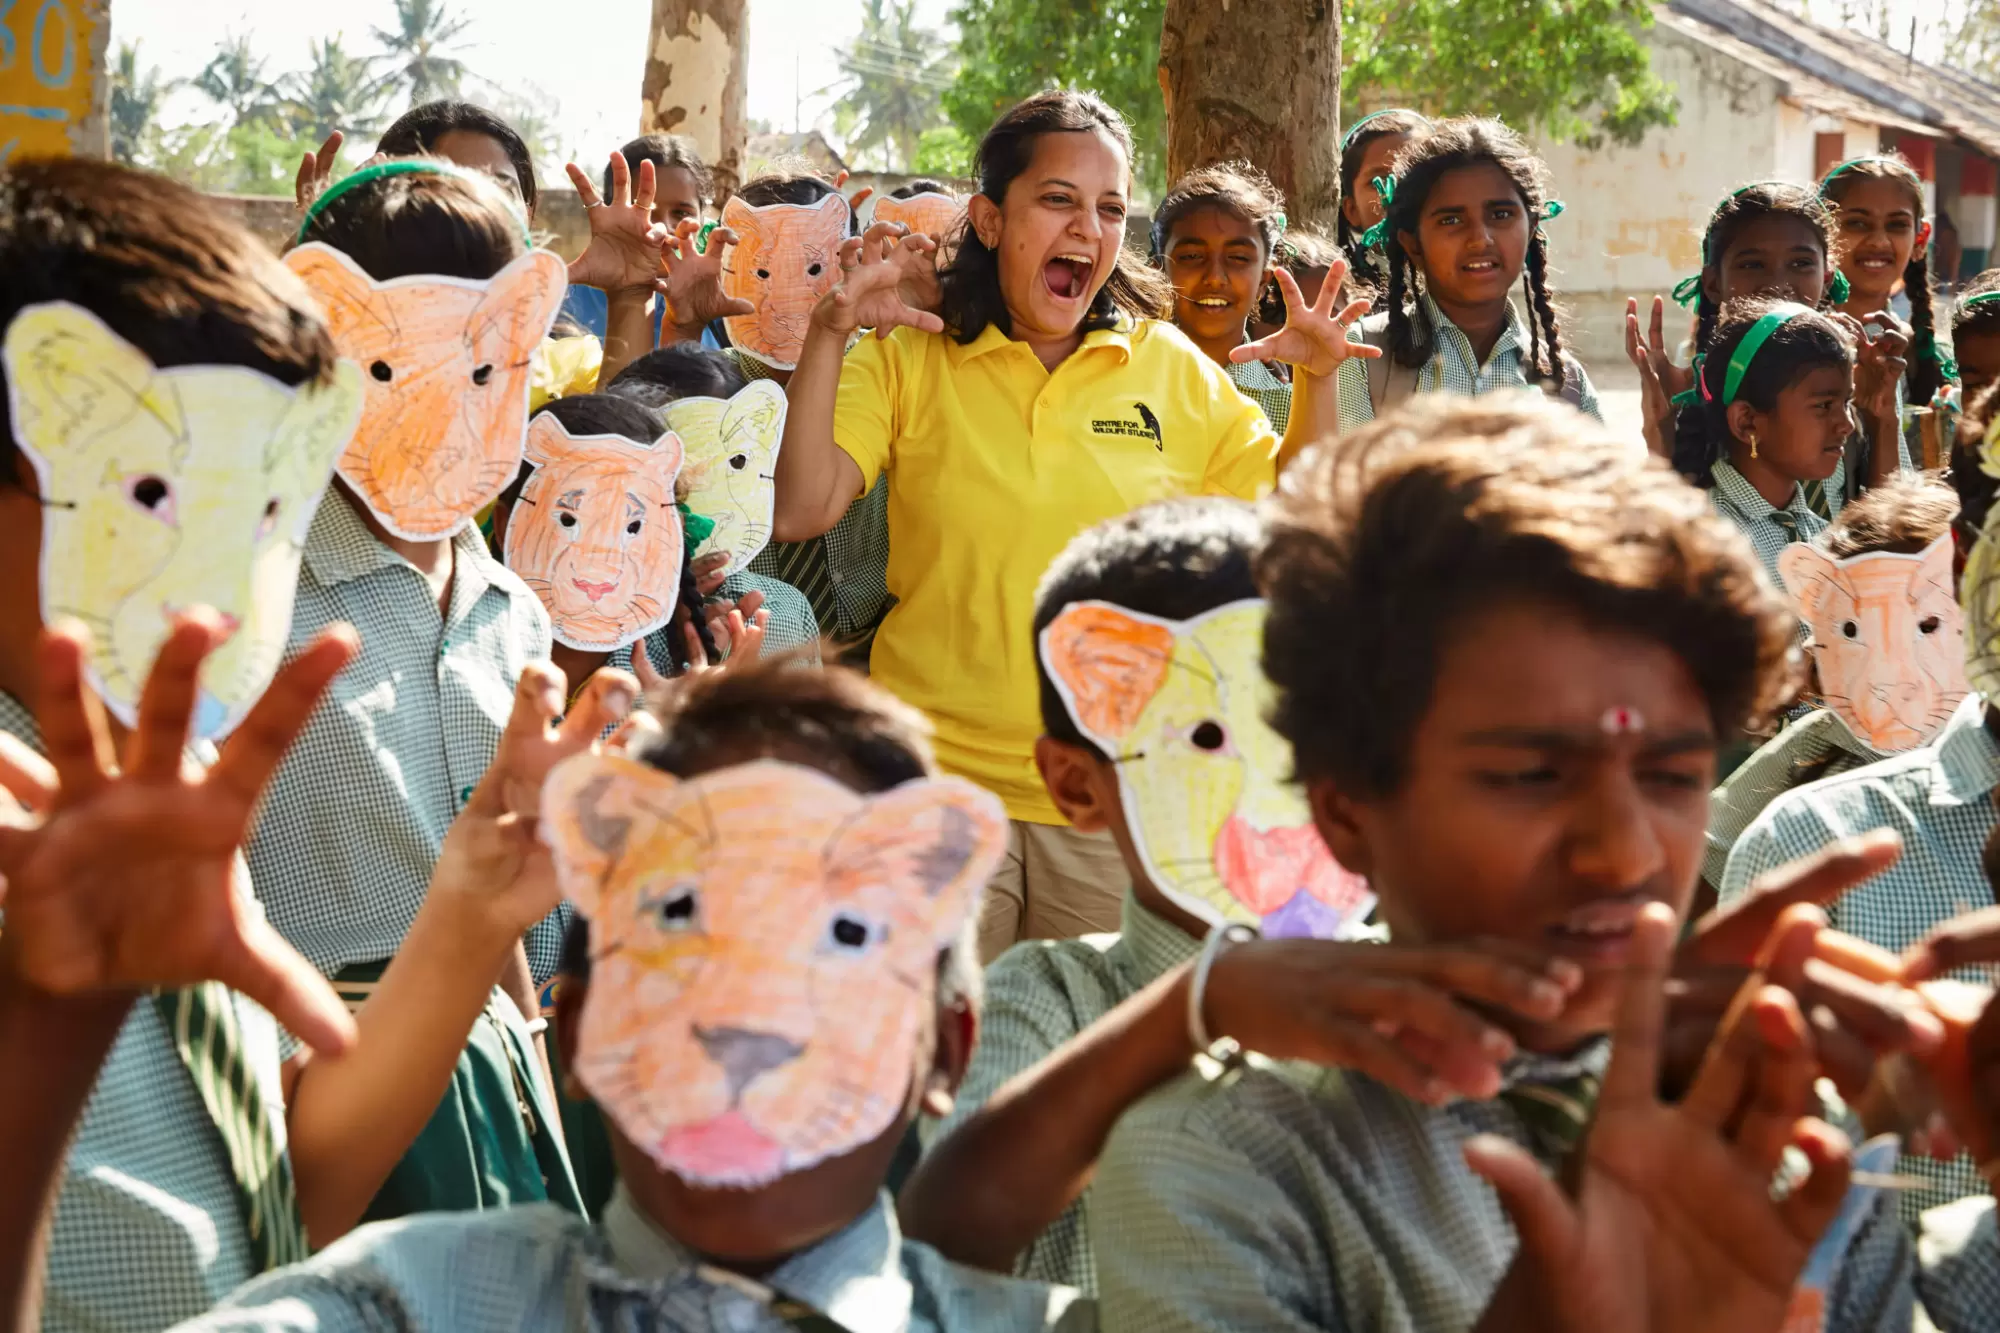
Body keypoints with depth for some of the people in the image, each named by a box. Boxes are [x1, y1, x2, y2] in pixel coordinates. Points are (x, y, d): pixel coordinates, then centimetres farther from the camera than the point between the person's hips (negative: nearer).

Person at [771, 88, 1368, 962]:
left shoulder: (1172, 367, 7)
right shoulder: (907, 362, 2)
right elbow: (801, 512, -10)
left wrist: (1314, 381, -2)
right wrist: (829, 335, -17)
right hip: (941, 782, -1)